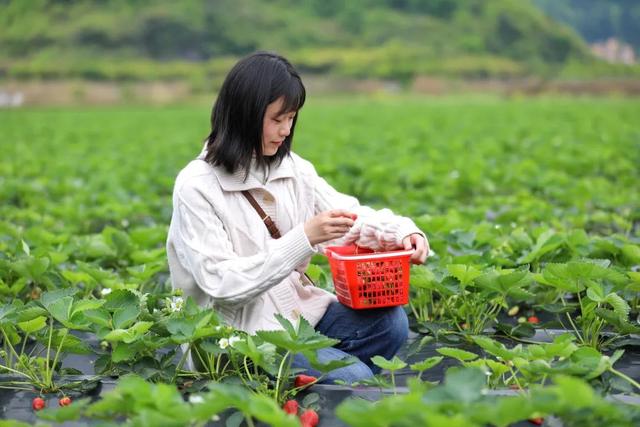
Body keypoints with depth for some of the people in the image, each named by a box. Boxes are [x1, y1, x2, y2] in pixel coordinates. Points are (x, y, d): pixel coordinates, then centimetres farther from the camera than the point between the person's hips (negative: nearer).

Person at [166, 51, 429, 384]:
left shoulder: (292, 169, 7)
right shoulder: (197, 186, -13)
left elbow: (352, 217, 6)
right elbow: (222, 284, -19)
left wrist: (402, 232, -16)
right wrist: (304, 238, -25)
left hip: (297, 308, 7)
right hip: (242, 331, -7)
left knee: (391, 321, -18)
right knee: (352, 378, -25)